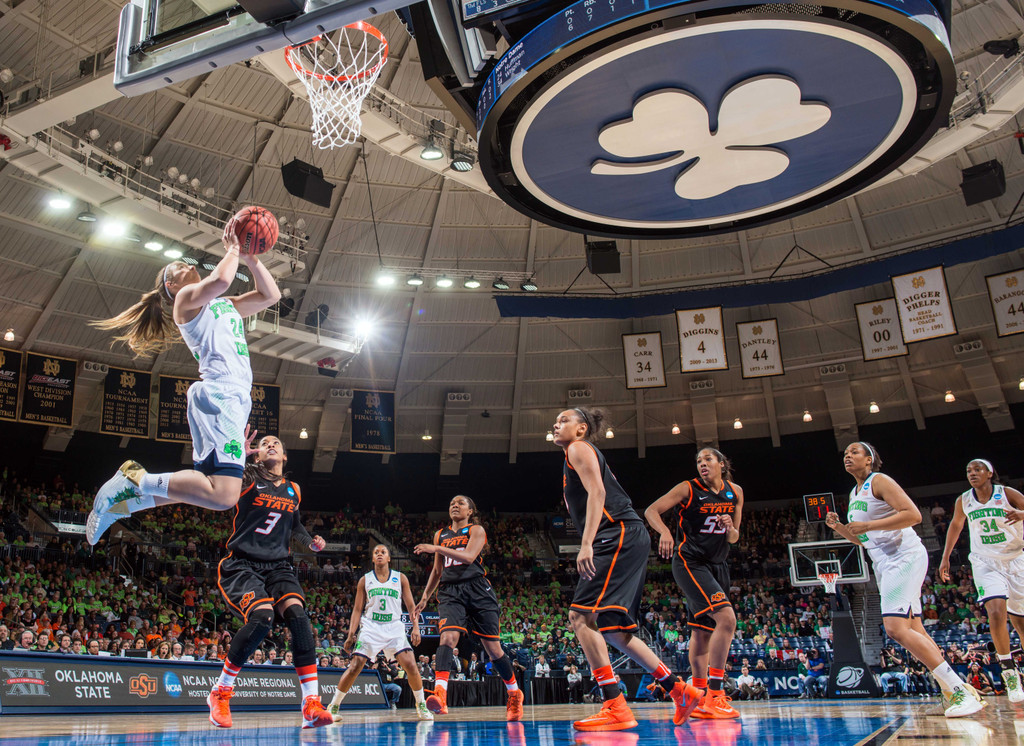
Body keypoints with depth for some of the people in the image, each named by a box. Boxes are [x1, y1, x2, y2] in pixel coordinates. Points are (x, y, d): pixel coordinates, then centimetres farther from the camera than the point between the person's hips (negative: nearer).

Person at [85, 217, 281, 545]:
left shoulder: (226, 305, 30)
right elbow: (220, 280, -15)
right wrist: (232, 249, 2)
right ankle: (137, 481, -10)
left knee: (211, 489, 14)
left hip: (235, 400, 9)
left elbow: (271, 295, 24)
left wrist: (250, 258, 16)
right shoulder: (187, 298, 6)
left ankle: (125, 498, 22)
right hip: (218, 395, -9)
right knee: (223, 496, -24)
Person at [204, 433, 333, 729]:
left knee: (297, 613, -22)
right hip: (242, 564, -4)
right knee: (262, 617, -28)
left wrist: (311, 542, 9)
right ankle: (220, 693, -5)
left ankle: (312, 705, -23)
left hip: (278, 565, 4)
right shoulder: (248, 479, -2)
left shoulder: (293, 490, 13)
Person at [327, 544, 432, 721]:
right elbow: (357, 609, 8)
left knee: (410, 665, -13)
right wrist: (351, 635, -2)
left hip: (394, 627, 0)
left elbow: (411, 606, 6)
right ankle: (333, 707, 6)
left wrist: (416, 627, -8)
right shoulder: (365, 580, 8)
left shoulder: (400, 578, 8)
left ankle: (421, 705, 6)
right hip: (370, 627, 0)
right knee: (355, 666, -10)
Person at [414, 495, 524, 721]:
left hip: (477, 590, -3)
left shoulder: (476, 530, 5)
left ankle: (514, 694, 21)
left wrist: (436, 549, -19)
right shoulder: (441, 535, 19)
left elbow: (469, 557, -14)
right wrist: (425, 597, 17)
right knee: (448, 636, -24)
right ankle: (440, 695, -37)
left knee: (492, 647, 1)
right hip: (450, 592, 3)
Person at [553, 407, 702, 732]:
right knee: (611, 628, 12)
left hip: (620, 536, -10)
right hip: (622, 542, 10)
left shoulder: (579, 449, 1)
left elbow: (597, 492, -14)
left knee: (581, 614, -17)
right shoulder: (579, 455, 29)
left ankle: (615, 707, -20)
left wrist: (586, 544, -23)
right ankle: (680, 690, 16)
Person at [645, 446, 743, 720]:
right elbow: (651, 511, -8)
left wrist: (730, 528, -8)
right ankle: (714, 695, -20)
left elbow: (733, 538, 15)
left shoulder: (735, 492, 9)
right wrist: (665, 532, -27)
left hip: (717, 566, 6)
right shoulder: (688, 489, -7)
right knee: (726, 618, -22)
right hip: (690, 563, -6)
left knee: (702, 632, 10)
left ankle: (701, 697, 18)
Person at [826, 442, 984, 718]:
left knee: (896, 627, -22)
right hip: (885, 565, 10)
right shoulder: (854, 494, 20)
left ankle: (960, 690, -18)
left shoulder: (879, 481, -6)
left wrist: (867, 525, -22)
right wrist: (838, 527, 10)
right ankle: (956, 693, 16)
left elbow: (913, 514, -19)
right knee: (913, 631, 9)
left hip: (904, 557, -10)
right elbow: (862, 539, 27)